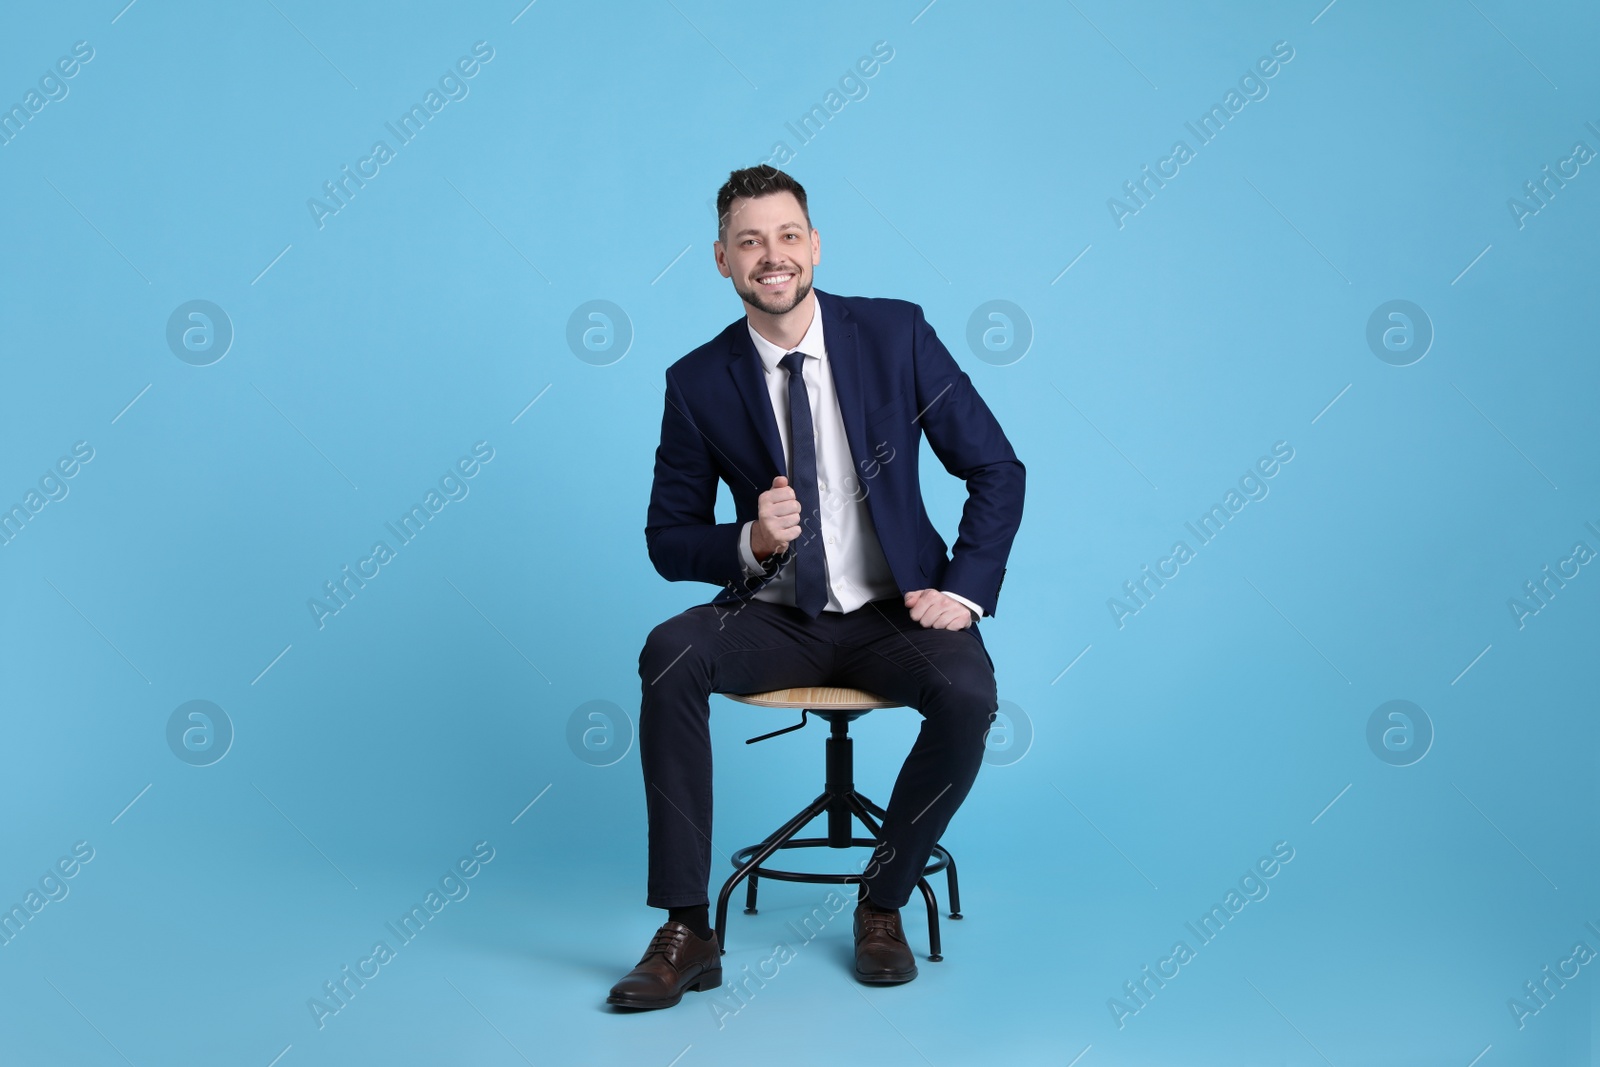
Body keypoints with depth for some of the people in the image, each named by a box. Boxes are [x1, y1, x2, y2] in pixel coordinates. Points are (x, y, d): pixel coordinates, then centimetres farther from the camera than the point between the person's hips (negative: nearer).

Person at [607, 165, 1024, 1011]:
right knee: (669, 655, -28)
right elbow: (668, 538, 3)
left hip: (894, 616, 0)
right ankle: (686, 931, -19)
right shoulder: (699, 382, -3)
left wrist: (963, 591, -11)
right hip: (777, 618, 1)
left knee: (968, 697, -30)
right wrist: (751, 542, -18)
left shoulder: (895, 333, -5)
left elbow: (996, 470, 0)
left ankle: (882, 904, -4)